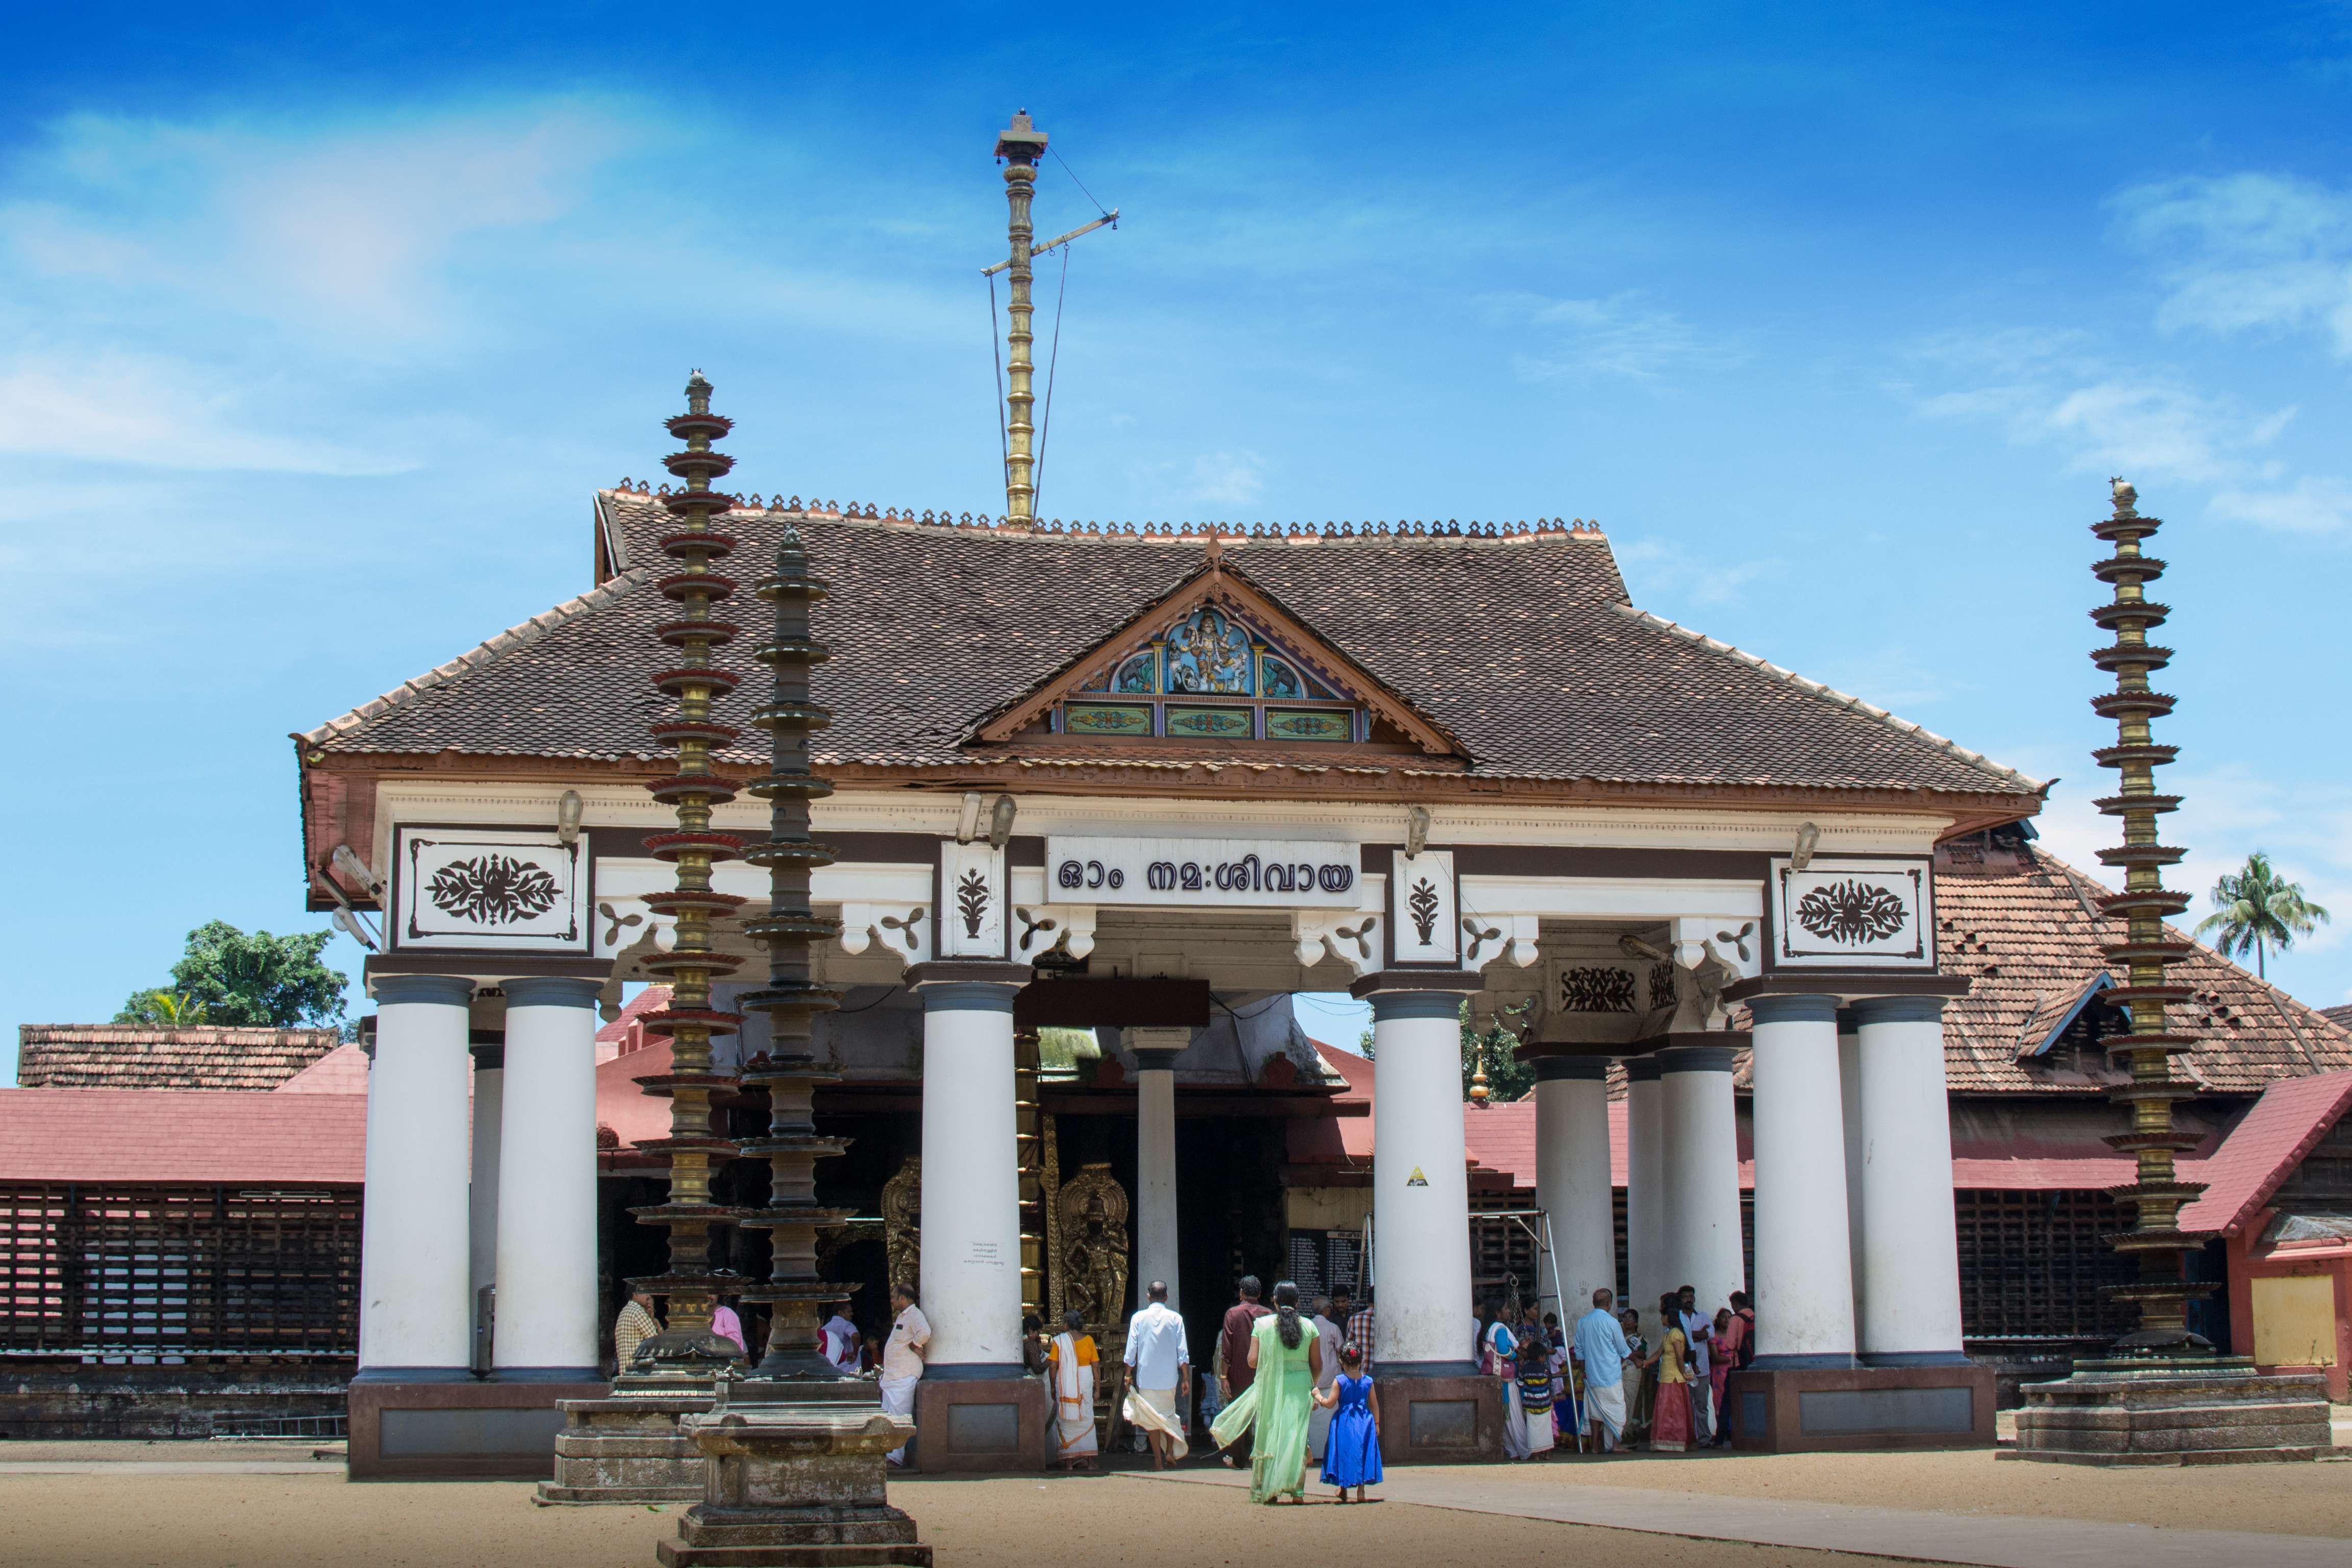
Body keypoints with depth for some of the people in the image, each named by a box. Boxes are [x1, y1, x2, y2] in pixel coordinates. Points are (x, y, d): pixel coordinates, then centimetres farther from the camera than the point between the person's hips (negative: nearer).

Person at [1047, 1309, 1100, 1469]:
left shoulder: (1059, 1341, -5)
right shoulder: (1088, 1340, 1)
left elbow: (1053, 1366, -9)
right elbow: (1095, 1365, 0)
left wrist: (1053, 1388, 0)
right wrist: (1097, 1388, 7)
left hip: (1065, 1385, -2)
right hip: (1085, 1383, 2)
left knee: (1066, 1420, 6)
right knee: (1087, 1419, 11)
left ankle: (1069, 1461, 5)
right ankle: (1089, 1461, 11)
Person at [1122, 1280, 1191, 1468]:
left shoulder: (1138, 1318, -3)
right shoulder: (1175, 1319, -2)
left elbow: (1131, 1350, -1)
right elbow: (1182, 1352, -2)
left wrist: (1128, 1375, 8)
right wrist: (1186, 1378, 5)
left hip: (1146, 1377, -1)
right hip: (1169, 1377, 1)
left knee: (1151, 1418, 5)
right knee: (1169, 1414, 20)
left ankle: (1158, 1461, 4)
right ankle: (1170, 1451, 8)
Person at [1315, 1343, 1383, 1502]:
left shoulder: (1339, 1381, -8)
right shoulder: (1368, 1381, 0)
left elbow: (1330, 1404, -9)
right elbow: (1374, 1405, 5)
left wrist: (1318, 1396, 8)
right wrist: (1376, 1424, 14)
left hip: (1344, 1423, -2)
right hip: (1364, 1423, 2)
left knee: (1344, 1454, 10)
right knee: (1362, 1453, 7)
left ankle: (1343, 1490, 16)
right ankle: (1361, 1490, 4)